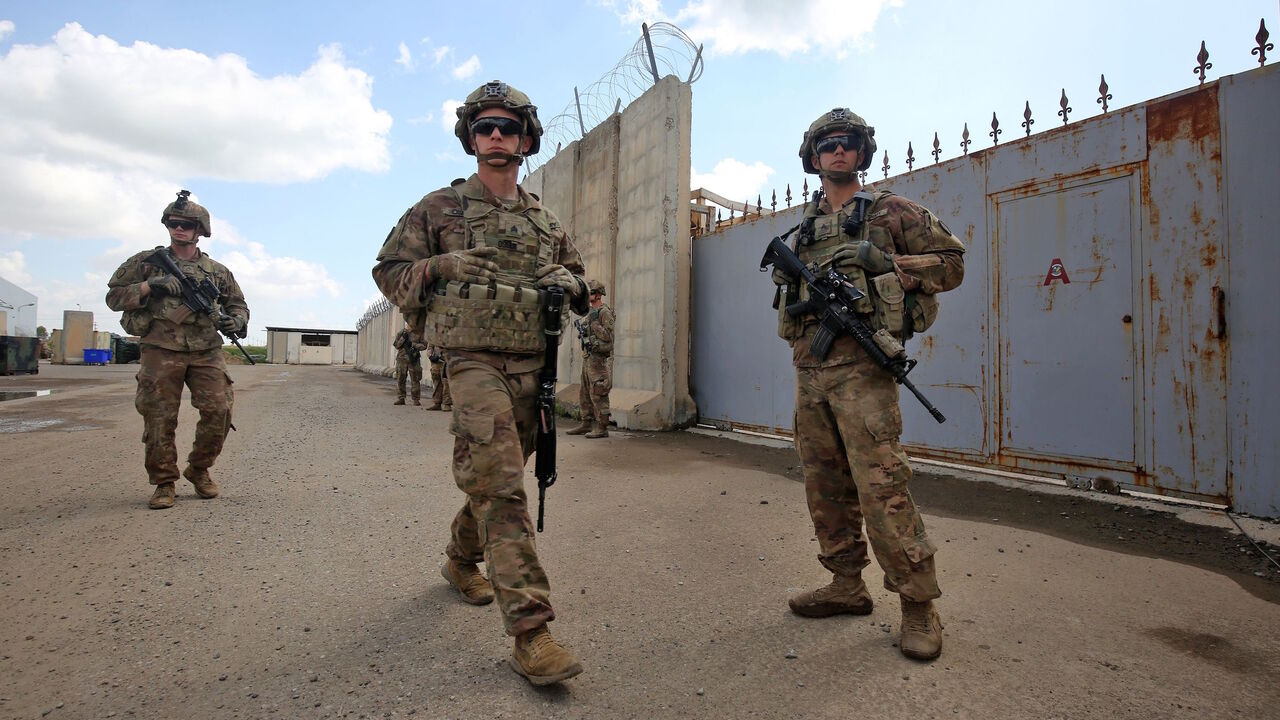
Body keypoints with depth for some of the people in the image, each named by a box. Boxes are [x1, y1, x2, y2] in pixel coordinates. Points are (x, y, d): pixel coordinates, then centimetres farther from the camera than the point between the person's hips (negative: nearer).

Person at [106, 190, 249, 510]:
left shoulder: (217, 271, 14)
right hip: (161, 351, -1)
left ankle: (199, 469, 14)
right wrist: (149, 286, -8)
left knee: (219, 412, -8)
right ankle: (164, 482, 13)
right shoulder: (146, 262, 10)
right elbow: (114, 296, 8)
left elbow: (238, 304, 21)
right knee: (159, 419, -1)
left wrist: (236, 320, -1)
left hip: (206, 352, 1)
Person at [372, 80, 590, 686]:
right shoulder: (439, 207, 6)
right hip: (473, 359, -5)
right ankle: (529, 629, -13)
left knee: (497, 479, 16)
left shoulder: (546, 221, 16)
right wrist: (441, 266, -9)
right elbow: (388, 269, 9)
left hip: (532, 364, 5)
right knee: (500, 486, -15)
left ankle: (461, 559, 43)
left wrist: (570, 283, 0)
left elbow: (579, 283, 24)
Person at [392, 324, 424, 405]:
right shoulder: (401, 332, 9)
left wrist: (413, 344, -16)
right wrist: (403, 338, -8)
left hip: (414, 359, -2)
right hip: (402, 358, 2)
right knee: (400, 379, 3)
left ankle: (416, 399, 2)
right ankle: (400, 399, 10)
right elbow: (396, 345, 5)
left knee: (415, 380, -3)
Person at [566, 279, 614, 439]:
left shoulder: (605, 312, -10)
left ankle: (602, 428, -4)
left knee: (598, 395, -9)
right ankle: (586, 424, 21)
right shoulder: (590, 312, 18)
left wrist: (594, 323, -18)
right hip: (588, 357, 10)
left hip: (599, 358, -10)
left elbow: (608, 337, -18)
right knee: (585, 393, 13)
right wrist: (582, 329, 6)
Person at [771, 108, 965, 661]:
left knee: (881, 486, -11)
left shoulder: (890, 211, 6)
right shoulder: (804, 227, 20)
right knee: (824, 484, 10)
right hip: (808, 365, 6)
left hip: (860, 363, -6)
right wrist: (789, 278, 6)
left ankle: (918, 604, 2)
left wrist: (897, 271, -9)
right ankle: (846, 585, 24)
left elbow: (952, 261, 6)